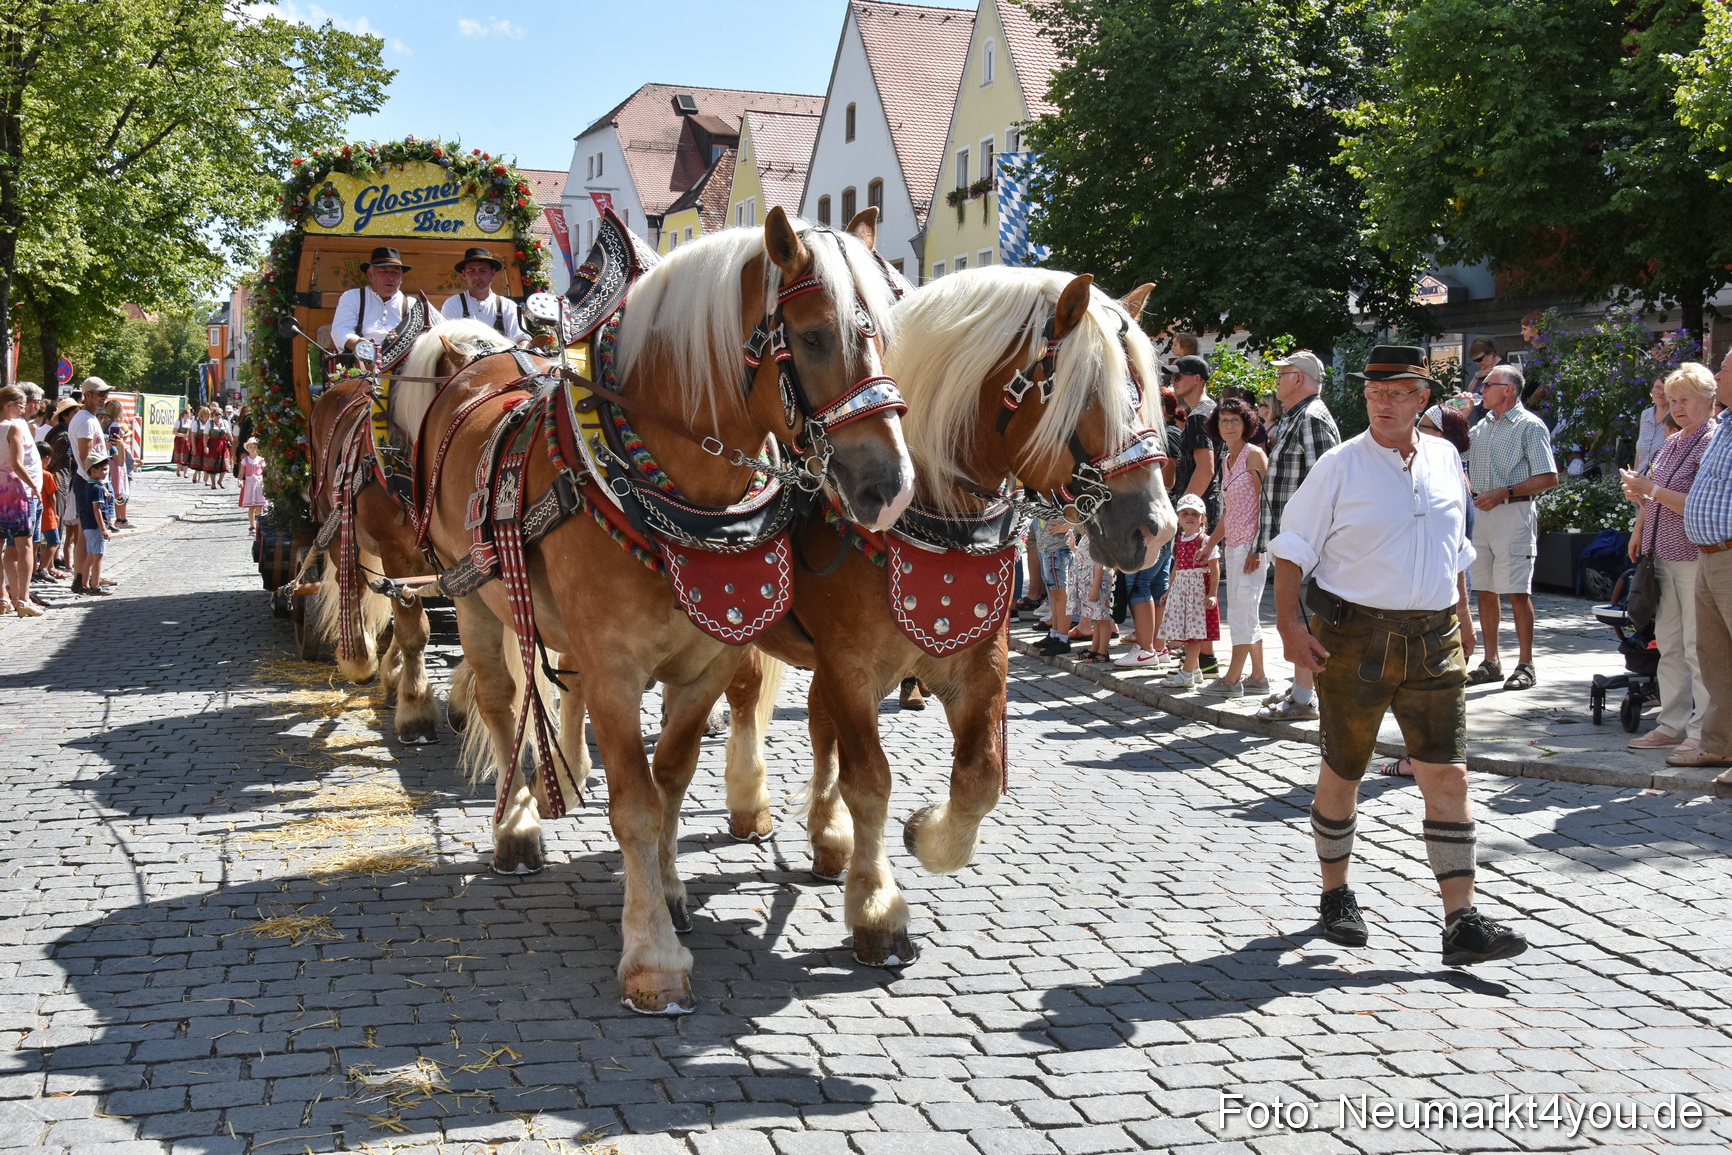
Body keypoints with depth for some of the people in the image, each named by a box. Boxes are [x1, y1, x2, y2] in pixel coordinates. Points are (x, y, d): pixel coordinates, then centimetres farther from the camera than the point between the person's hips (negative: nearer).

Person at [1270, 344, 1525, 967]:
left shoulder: (1446, 459, 9)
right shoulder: (1341, 465, -5)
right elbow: (1293, 548, -4)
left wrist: (1463, 618, 20)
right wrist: (1289, 623, -13)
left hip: (1433, 638, 3)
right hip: (1354, 636, -3)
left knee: (1448, 776, -3)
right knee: (1342, 773, 8)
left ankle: (1462, 923, -2)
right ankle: (1335, 895, 27)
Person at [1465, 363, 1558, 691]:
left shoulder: (1530, 426, -4)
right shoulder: (1481, 427, 17)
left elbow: (1549, 478, -11)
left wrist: (1504, 493, -16)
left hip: (1513, 513, -7)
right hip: (1479, 513, 7)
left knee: (1517, 591, -7)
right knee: (1484, 589, 7)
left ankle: (1525, 665, -1)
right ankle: (1491, 663, 14)